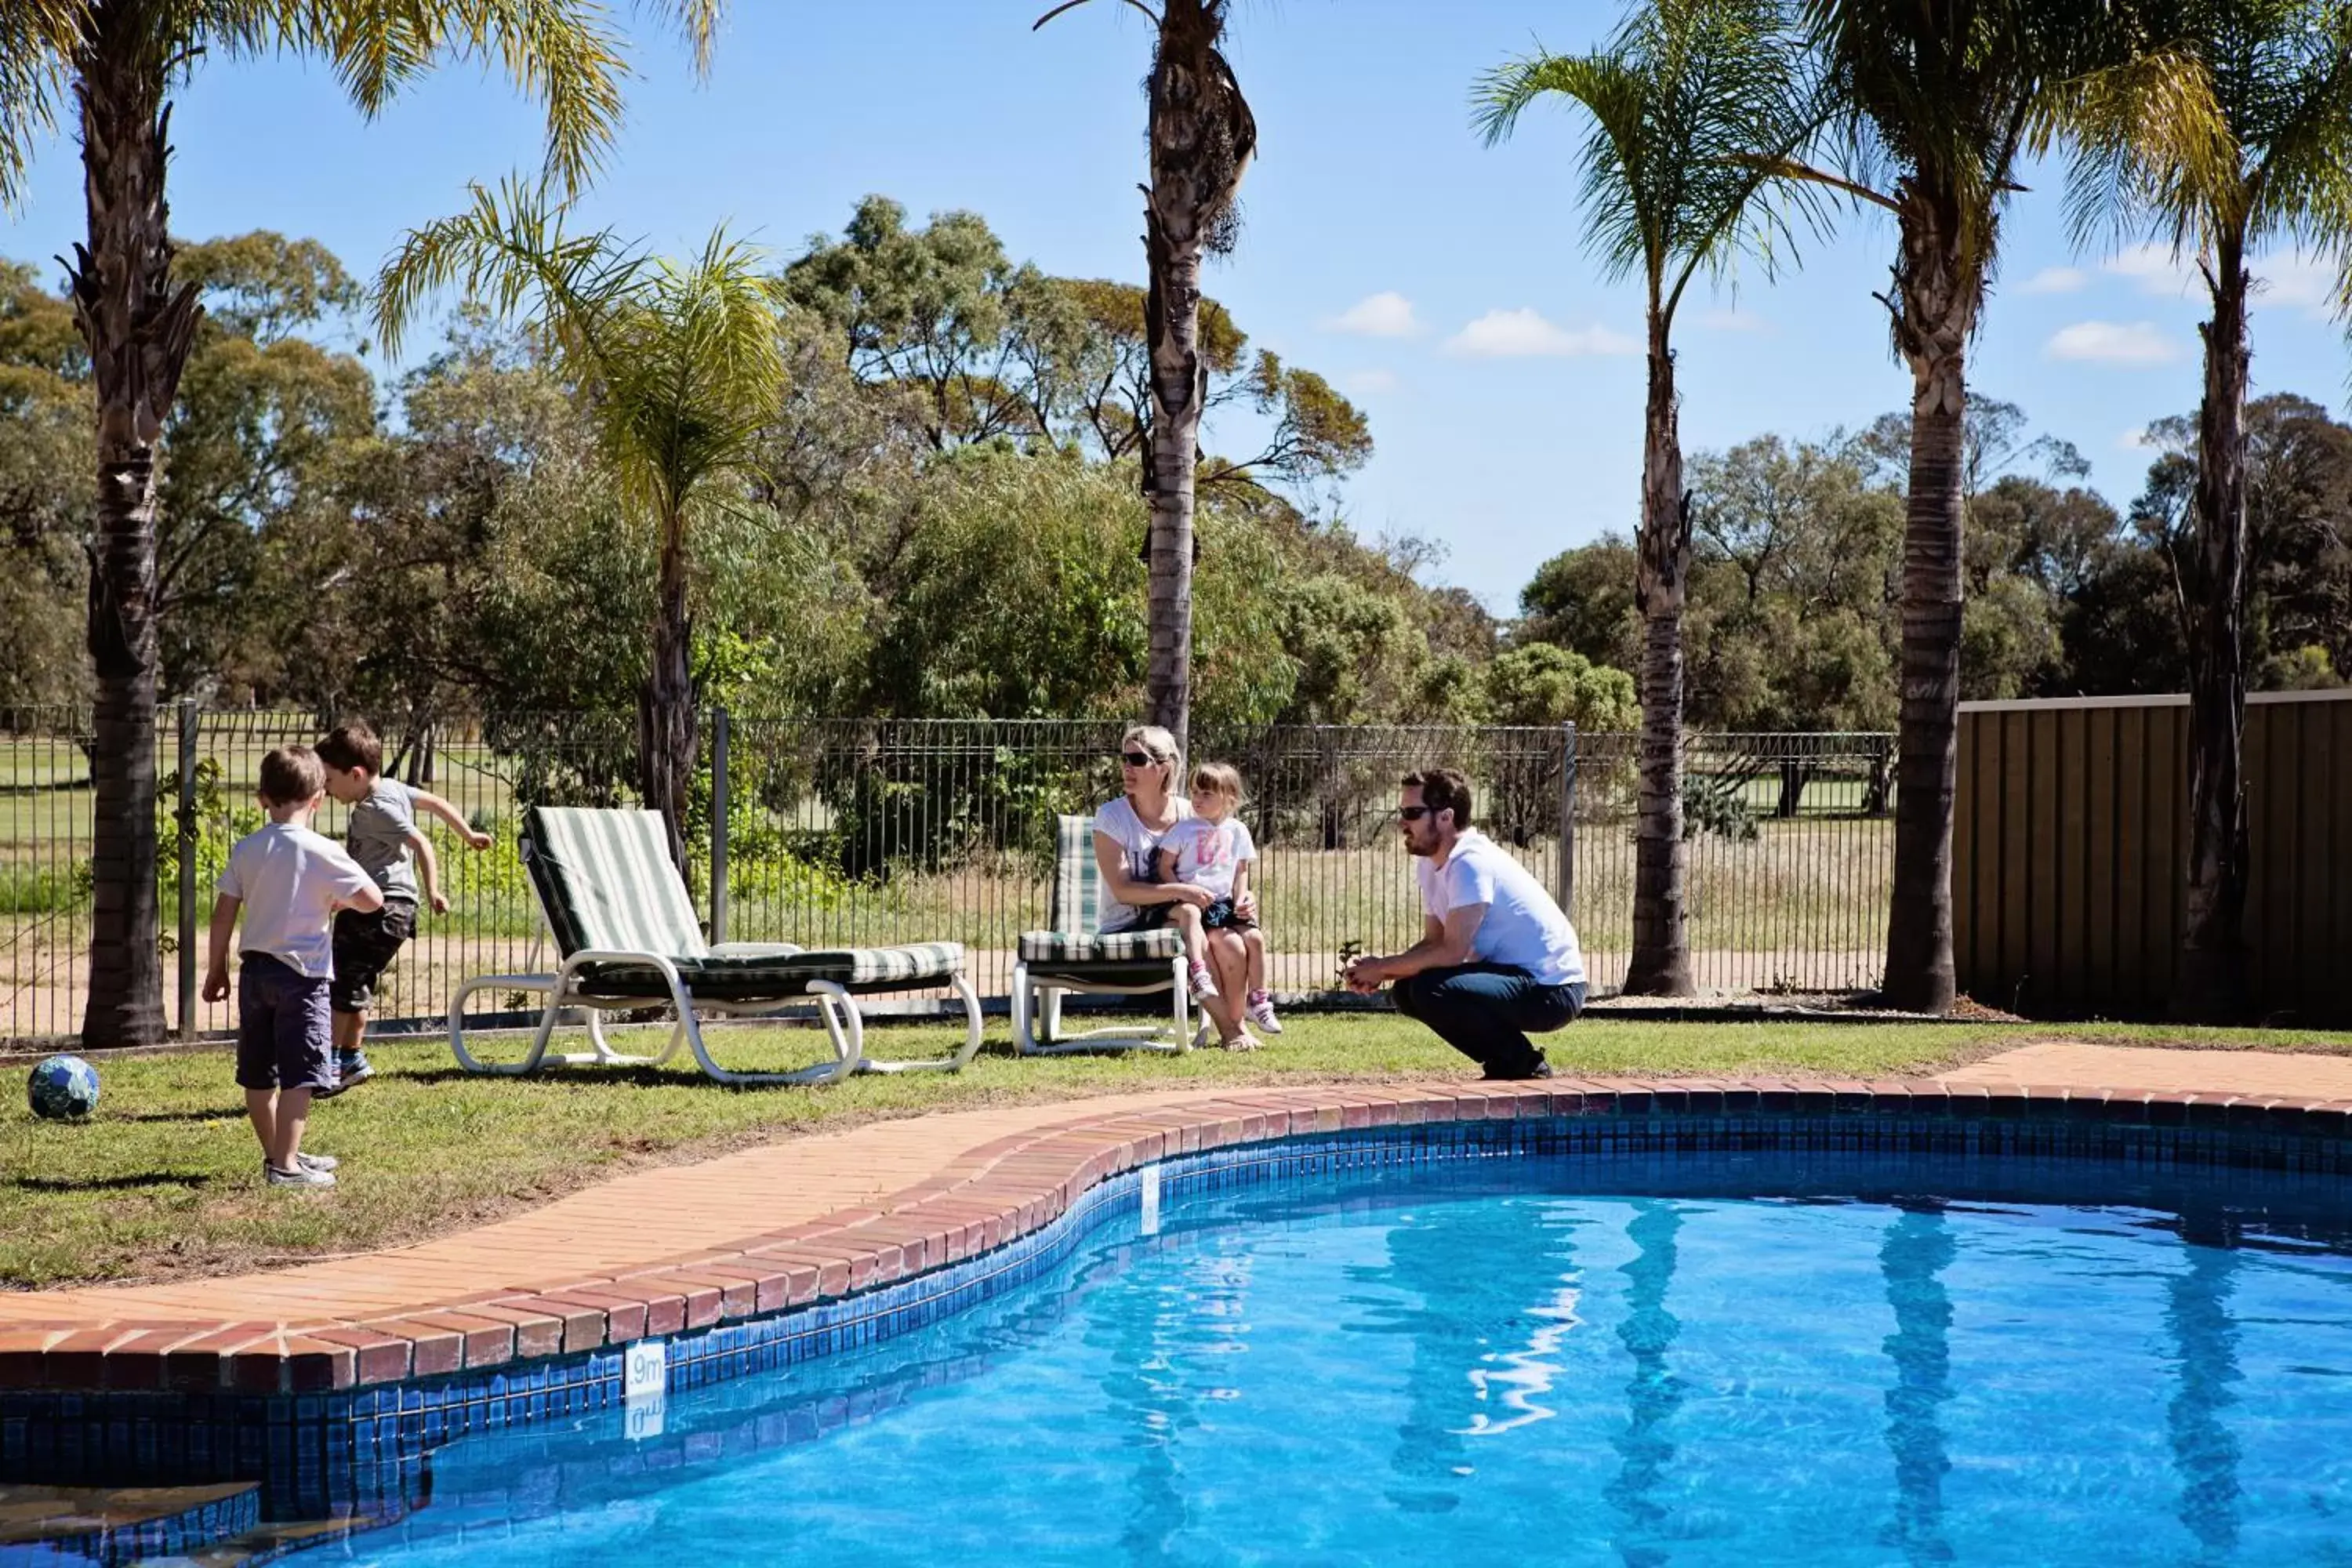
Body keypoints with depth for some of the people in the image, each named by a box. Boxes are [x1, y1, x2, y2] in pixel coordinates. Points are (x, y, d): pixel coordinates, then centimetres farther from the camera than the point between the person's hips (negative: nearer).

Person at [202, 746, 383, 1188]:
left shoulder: (245, 850, 2)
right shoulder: (322, 852, -11)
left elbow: (223, 914, 4)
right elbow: (373, 900, -12)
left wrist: (216, 969, 14)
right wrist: (339, 900, 8)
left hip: (254, 969, 6)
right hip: (302, 974, -6)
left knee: (258, 1073, 15)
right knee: (300, 1075, -4)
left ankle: (278, 1155, 27)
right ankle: (285, 1165, -8)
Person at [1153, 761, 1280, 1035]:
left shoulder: (1237, 830, 10)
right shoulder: (1184, 829, 1)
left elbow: (1241, 871, 15)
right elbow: (1165, 866, 0)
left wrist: (1241, 901, -1)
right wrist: (1184, 891, -15)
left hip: (1224, 902, 4)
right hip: (1189, 899, -4)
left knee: (1255, 937, -11)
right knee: (1190, 912, -39)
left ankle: (1257, 1001, 2)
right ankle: (1198, 972, -45)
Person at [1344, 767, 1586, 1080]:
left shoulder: (1471, 864, -21)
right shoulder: (1431, 864, 9)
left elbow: (1452, 951, -27)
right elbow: (1433, 942, 10)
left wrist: (1382, 968, -15)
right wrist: (1380, 972, -7)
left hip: (1552, 991, -10)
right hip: (1514, 976, 10)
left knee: (1431, 991, -27)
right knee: (1407, 992, 5)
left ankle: (1524, 1065, -7)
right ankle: (1505, 1064, 11)